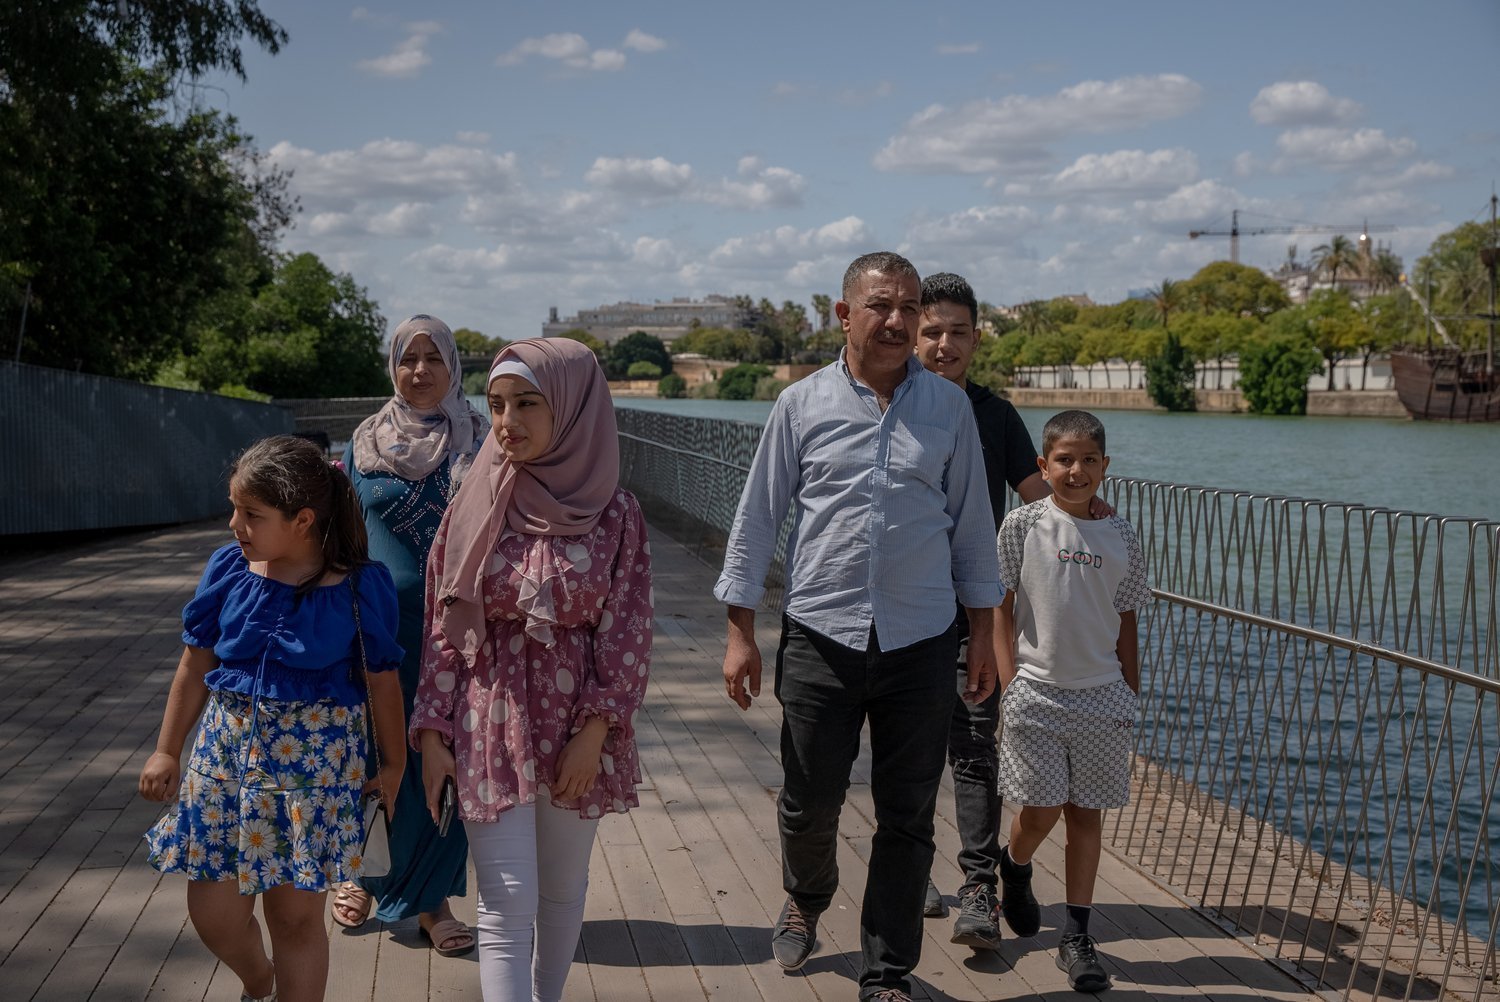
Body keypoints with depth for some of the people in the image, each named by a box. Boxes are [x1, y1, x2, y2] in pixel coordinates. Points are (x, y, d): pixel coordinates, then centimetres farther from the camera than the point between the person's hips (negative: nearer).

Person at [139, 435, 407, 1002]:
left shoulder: (360, 587, -10)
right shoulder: (228, 569, -2)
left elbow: (382, 681, -1)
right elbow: (196, 664, 8)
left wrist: (393, 764, 6)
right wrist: (168, 750, 11)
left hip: (315, 760, -3)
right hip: (226, 749, 3)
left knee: (296, 914, 3)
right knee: (212, 911, 8)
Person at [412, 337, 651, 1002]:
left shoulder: (614, 513, -6)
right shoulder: (474, 505, -3)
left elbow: (627, 634, -4)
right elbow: (442, 626, 1)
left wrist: (593, 733, -10)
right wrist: (433, 732, -3)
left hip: (576, 726, 1)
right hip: (490, 724, 0)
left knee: (562, 890, 15)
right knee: (507, 906, -4)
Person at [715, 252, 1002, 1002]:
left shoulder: (948, 408, 4)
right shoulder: (802, 405, 1)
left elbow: (971, 524, 10)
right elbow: (756, 519, 4)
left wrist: (983, 634, 8)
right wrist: (740, 633, 1)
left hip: (920, 642, 1)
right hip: (821, 636, -1)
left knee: (906, 816, 6)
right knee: (809, 802, 7)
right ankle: (805, 901, 41)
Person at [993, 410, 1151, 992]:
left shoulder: (1121, 536, 4)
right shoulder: (1023, 525, -3)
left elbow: (1126, 624, 10)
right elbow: (1001, 610, -1)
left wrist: (1131, 697, 9)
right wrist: (1009, 685, -6)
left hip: (1101, 696, 2)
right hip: (1036, 693, -2)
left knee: (1086, 812, 5)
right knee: (1040, 811, -1)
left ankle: (1077, 936, 14)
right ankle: (1013, 867, 33)